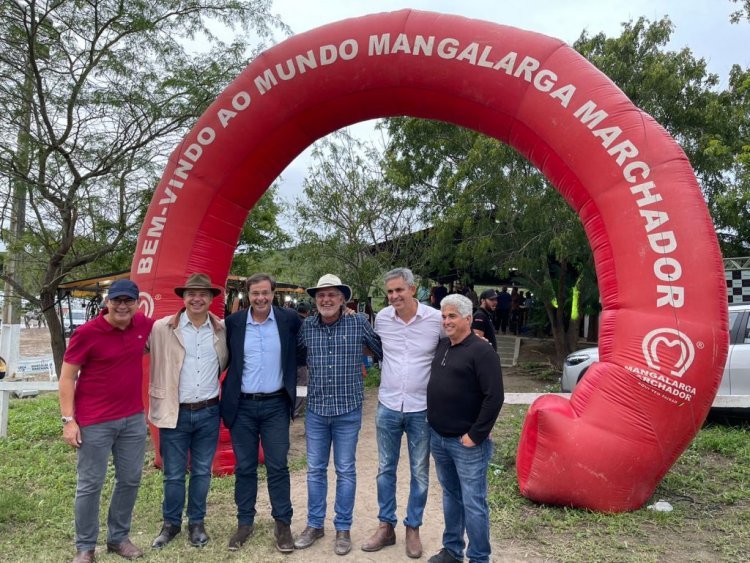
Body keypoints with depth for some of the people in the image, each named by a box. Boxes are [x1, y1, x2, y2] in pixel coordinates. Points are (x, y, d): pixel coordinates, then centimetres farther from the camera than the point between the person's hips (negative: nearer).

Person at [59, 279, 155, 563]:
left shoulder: (143, 324, -1)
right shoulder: (87, 332, -13)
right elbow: (67, 377, -8)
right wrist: (68, 420, -12)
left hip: (134, 418, 5)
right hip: (95, 422, -5)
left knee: (130, 480, 14)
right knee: (90, 485, 7)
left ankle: (119, 538, 33)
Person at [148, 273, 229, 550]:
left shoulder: (222, 329, 1)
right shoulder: (162, 328, -7)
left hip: (208, 413, 2)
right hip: (175, 412, -1)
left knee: (202, 472, 14)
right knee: (173, 474, 11)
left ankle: (196, 523, 31)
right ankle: (171, 523, 31)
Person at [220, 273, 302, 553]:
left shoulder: (289, 319, -4)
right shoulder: (233, 322, -2)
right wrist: (226, 394, 1)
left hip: (275, 405, -1)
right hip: (242, 407, 1)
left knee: (278, 466, 6)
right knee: (244, 467, 11)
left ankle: (283, 523, 20)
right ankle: (245, 523, 26)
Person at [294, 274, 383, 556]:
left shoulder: (359, 323, -7)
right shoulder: (306, 326, -1)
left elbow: (383, 352, 2)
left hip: (348, 410, -2)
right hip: (316, 410, 2)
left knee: (345, 471, 9)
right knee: (315, 470, 13)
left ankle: (343, 528, 25)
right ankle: (314, 524, 30)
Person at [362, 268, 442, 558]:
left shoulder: (436, 319, -12)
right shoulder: (381, 318, -3)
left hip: (422, 409, -2)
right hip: (387, 406, 2)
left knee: (419, 472, 11)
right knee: (385, 469, 13)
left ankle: (413, 529, 28)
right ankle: (386, 526, 29)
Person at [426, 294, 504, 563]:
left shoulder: (481, 351, -13)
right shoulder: (441, 345, 8)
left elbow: (494, 396, -18)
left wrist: (476, 435, -17)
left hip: (467, 442, -7)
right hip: (437, 438, 7)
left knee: (473, 503, 2)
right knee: (450, 496, 19)